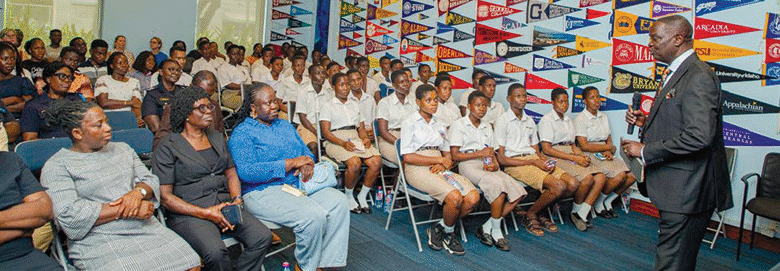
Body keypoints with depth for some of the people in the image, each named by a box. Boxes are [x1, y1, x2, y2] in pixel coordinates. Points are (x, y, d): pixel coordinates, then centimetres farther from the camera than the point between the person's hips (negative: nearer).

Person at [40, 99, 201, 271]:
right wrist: (124, 209, -13)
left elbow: (150, 180, 16)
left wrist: (138, 192, -8)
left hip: (147, 229, 5)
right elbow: (69, 216, -11)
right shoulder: (56, 166, 2)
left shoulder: (122, 149, 19)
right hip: (101, 244, -4)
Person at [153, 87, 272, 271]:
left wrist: (236, 200, -3)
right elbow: (165, 196, -5)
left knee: (263, 237, -21)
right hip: (188, 214, -5)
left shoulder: (218, 138, 19)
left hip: (225, 206, 5)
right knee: (216, 252, -33)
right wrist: (205, 213, -14)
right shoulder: (168, 147, 0)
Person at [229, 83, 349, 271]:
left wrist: (306, 163, -6)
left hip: (298, 184, 7)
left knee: (338, 201, -17)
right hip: (263, 193, -7)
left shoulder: (285, 126, 20)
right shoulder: (242, 134, -3)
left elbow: (307, 152, 21)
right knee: (314, 216, -29)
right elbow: (246, 172, -18)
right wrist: (290, 163, -18)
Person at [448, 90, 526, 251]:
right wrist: (480, 153, -11)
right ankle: (496, 231, -17)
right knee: (498, 184, -33)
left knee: (518, 191, -17)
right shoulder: (459, 125, 3)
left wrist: (495, 164, -2)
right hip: (468, 166, -6)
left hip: (487, 166, 7)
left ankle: (486, 228, -10)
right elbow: (455, 155, -5)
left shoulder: (487, 127, 24)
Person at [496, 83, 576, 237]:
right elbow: (501, 159, -9)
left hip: (534, 160, 7)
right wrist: (533, 162, -13)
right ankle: (529, 216, -2)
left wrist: (545, 160, -5)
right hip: (515, 164, -7)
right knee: (559, 186, -25)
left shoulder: (530, 121, 21)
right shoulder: (502, 121, -3)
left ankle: (538, 213, 6)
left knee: (572, 184, -13)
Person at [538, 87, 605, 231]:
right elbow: (546, 149, -12)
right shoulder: (547, 120, -3)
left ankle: (581, 214, -13)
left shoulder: (569, 121, 23)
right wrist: (574, 158, -15)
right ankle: (575, 210, -1)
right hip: (556, 158, -8)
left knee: (600, 177, -15)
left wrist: (581, 155, -2)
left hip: (571, 156, 8)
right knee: (587, 179, -27)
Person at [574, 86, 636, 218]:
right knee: (620, 175, -26)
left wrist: (609, 151, -8)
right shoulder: (581, 119, -5)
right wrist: (608, 147, -6)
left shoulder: (604, 117, 17)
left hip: (605, 155, 7)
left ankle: (607, 202, 5)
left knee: (632, 174, -14)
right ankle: (597, 203, -5)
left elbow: (609, 140, 15)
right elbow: (584, 146, -12)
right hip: (590, 156, -7)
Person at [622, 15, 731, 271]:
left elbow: (699, 136, -28)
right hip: (677, 189, 11)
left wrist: (645, 151, -20)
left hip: (687, 190, -10)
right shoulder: (676, 74, 16)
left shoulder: (699, 77, -18)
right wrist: (646, 123, 6)